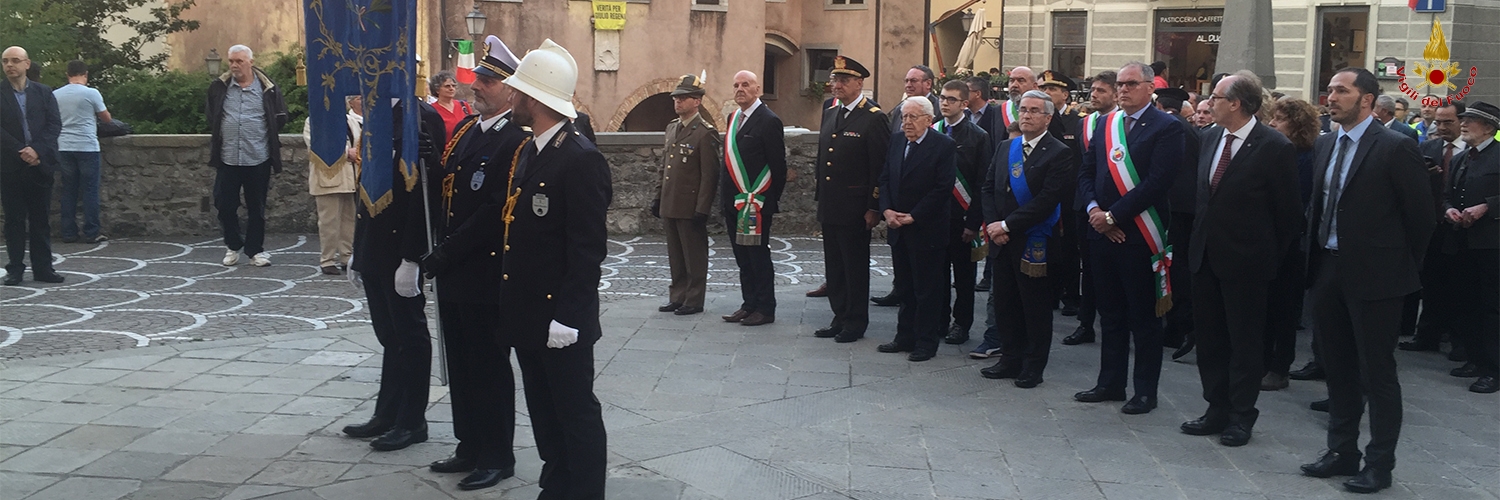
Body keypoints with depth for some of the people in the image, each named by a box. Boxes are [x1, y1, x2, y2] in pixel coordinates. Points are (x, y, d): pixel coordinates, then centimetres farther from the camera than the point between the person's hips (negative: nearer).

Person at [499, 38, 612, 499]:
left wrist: (567, 317, -20)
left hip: (562, 318, -9)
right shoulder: (529, 151, 11)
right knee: (544, 413, 18)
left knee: (577, 413, 5)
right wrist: (513, 302, 11)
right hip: (527, 314, 9)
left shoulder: (582, 159, -17)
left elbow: (588, 249, -19)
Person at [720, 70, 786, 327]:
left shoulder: (768, 121, -11)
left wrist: (770, 198, -9)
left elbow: (778, 165, -11)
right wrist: (725, 196, 11)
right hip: (733, 201, 8)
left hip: (755, 203, -8)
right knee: (742, 257, 13)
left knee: (758, 256, 0)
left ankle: (765, 309, 8)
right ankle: (749, 304, 22)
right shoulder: (732, 118, 13)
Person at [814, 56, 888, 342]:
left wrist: (874, 208, -16)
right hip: (829, 208, 7)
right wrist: (820, 199, 14)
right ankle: (840, 318, 22)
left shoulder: (874, 118, -9)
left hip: (854, 209, -7)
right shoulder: (829, 114, 13)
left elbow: (880, 167, -12)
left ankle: (856, 323, 12)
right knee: (834, 266, 12)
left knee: (855, 266, 2)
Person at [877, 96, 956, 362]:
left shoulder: (944, 146, -10)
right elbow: (885, 179, 11)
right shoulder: (896, 141, 9)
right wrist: (887, 210, -4)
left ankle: (926, 342, 11)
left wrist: (913, 217, -15)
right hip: (898, 228, 6)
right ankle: (905, 337, 22)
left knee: (927, 289, 2)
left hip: (926, 229, -6)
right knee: (905, 287, 13)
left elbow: (943, 188, -14)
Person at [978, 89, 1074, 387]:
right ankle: (1010, 359, 24)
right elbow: (988, 187, 11)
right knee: (1004, 304, 12)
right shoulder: (1004, 148, 12)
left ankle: (1033, 366, 16)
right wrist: (993, 224, -4)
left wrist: (1007, 225, -17)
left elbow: (1047, 200, -18)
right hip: (1003, 240, 6)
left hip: (1034, 244, -6)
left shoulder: (1059, 154, -10)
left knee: (1036, 307, 5)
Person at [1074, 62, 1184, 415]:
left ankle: (1146, 391, 13)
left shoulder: (1167, 128, -8)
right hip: (1103, 232, 6)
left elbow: (1156, 182, -17)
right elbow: (1086, 172, 12)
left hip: (1139, 236, -6)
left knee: (1144, 317, 4)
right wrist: (1094, 209, -6)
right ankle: (1110, 383, 24)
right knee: (1110, 314, 14)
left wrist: (1112, 215, -17)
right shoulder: (1105, 125, 12)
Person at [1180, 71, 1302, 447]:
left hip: (1245, 261, -7)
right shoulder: (1210, 138, 6)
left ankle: (1241, 416, 17)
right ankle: (1217, 409, 24)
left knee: (1245, 342, 6)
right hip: (1206, 256, 7)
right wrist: (1197, 239, 9)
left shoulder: (1275, 147, -13)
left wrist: (1272, 258, -4)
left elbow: (1288, 212, -8)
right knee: (1208, 337, 12)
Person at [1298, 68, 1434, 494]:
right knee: (1338, 367, 15)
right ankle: (1342, 451, 26)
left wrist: (1403, 266, -1)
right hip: (1327, 270, 7)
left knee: (1377, 372, 2)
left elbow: (1421, 215, -7)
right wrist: (1315, 258, 11)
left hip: (1373, 275, -7)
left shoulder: (1395, 147, -12)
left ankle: (1379, 464, 12)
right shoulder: (1326, 144, 9)